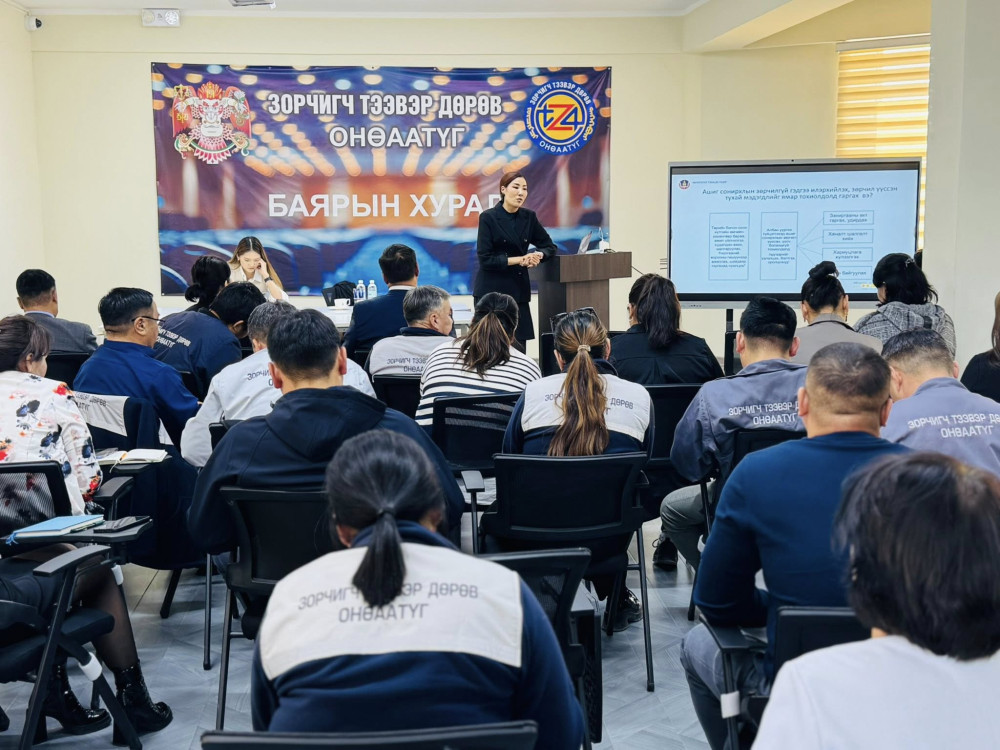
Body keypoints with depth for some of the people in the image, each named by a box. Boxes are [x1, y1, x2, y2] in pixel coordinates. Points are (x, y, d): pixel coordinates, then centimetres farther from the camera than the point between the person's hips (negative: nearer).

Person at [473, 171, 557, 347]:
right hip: (491, 291, -4)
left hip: (519, 290, 4)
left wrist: (537, 255, -9)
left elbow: (549, 246, 13)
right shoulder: (488, 217, -6)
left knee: (518, 349, -2)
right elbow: (485, 259, -11)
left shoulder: (528, 217, 7)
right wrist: (519, 259, -15)